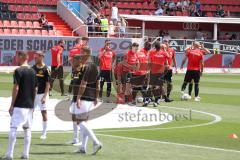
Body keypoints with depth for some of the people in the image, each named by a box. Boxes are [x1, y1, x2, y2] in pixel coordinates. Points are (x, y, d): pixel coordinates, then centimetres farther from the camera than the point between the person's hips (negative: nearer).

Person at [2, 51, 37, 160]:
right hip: (30, 105, 7)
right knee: (27, 129, 11)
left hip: (19, 105, -7)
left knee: (13, 128, -7)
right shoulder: (32, 71, 10)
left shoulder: (18, 71, -11)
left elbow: (16, 88, -14)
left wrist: (12, 104, -10)